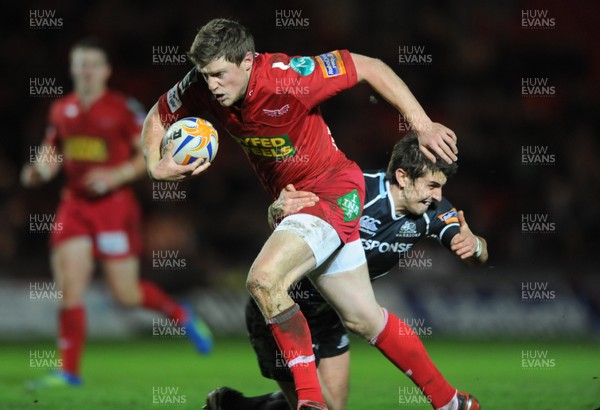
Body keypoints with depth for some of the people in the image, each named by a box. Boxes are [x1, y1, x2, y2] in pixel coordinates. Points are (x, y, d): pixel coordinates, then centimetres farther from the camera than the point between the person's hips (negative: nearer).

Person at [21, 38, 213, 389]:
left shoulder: (123, 109, -7)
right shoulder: (61, 110, 7)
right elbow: (51, 153, 17)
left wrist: (117, 175, -19)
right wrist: (38, 172, -5)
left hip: (114, 205, -4)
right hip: (75, 206, 4)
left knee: (127, 294, 0)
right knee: (69, 289, -7)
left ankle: (181, 315, 28)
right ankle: (69, 371, -1)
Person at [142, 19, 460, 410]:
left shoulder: (288, 78, -28)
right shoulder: (201, 87, -10)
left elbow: (370, 67, -19)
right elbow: (157, 118, 8)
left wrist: (424, 126, -20)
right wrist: (156, 165, -12)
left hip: (333, 190, -8)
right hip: (290, 199, 8)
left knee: (263, 280, -28)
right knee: (363, 319, 14)